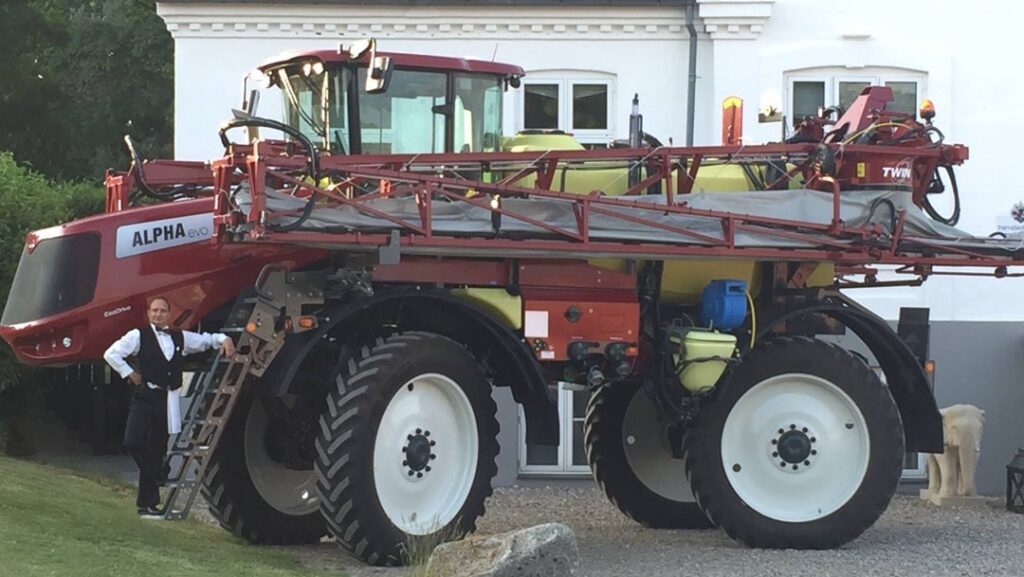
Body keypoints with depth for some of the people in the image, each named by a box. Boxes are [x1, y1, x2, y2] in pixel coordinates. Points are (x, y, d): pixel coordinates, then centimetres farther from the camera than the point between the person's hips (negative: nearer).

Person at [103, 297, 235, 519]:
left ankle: (147, 504, 15)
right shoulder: (139, 336, -1)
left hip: (168, 399, 4)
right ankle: (156, 473, 7)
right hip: (145, 397, -4)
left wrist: (224, 339, 3)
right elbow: (111, 354, -5)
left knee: (157, 449, 7)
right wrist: (130, 374, -5)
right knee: (133, 442, -21)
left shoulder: (181, 338, 12)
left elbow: (207, 339, 22)